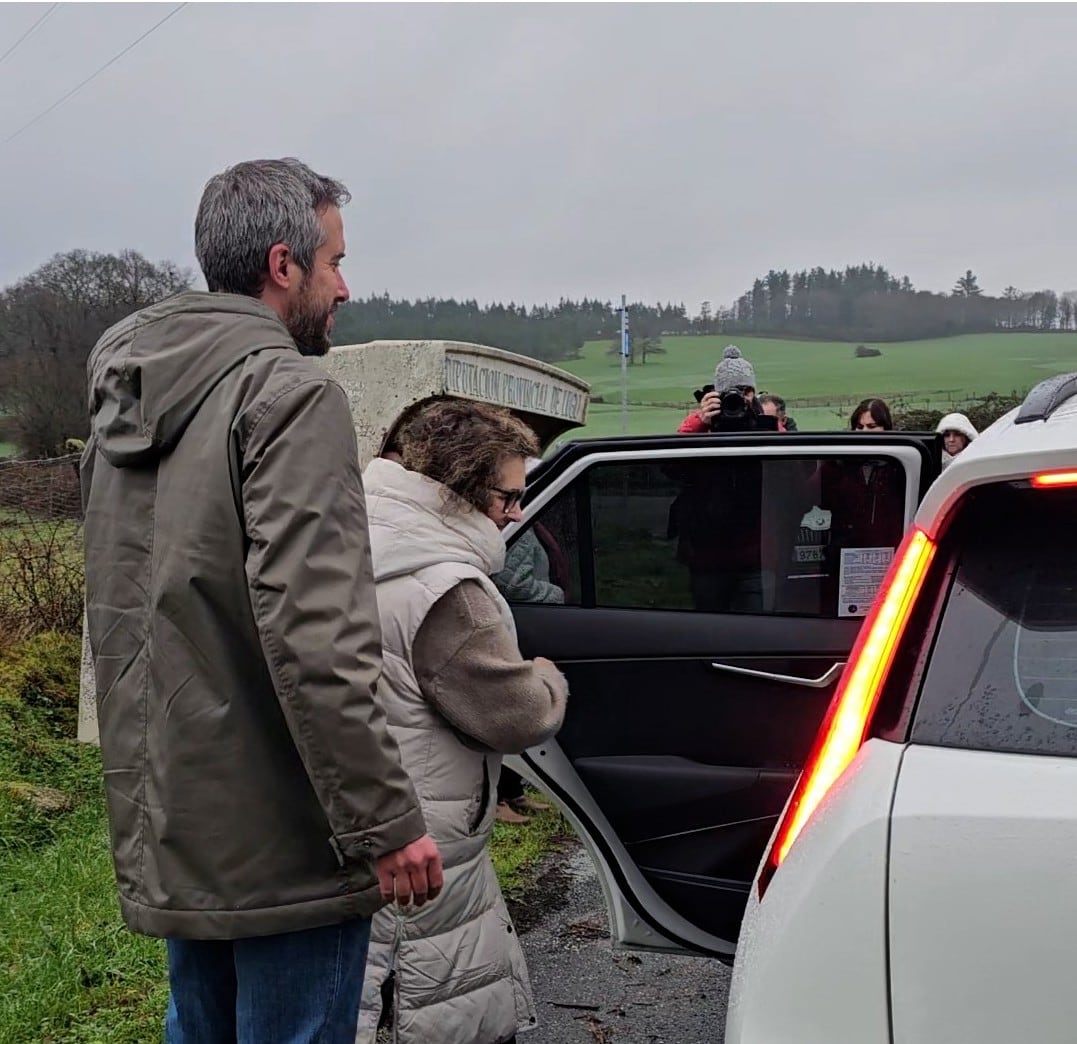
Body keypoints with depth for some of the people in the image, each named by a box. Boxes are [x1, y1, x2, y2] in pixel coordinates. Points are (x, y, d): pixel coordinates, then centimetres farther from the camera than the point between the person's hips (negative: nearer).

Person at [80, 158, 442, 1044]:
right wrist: (386, 822, -19)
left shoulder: (124, 404, 11)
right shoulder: (290, 394, -16)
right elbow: (313, 636, -25)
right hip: (281, 845, -8)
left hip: (166, 835, 9)